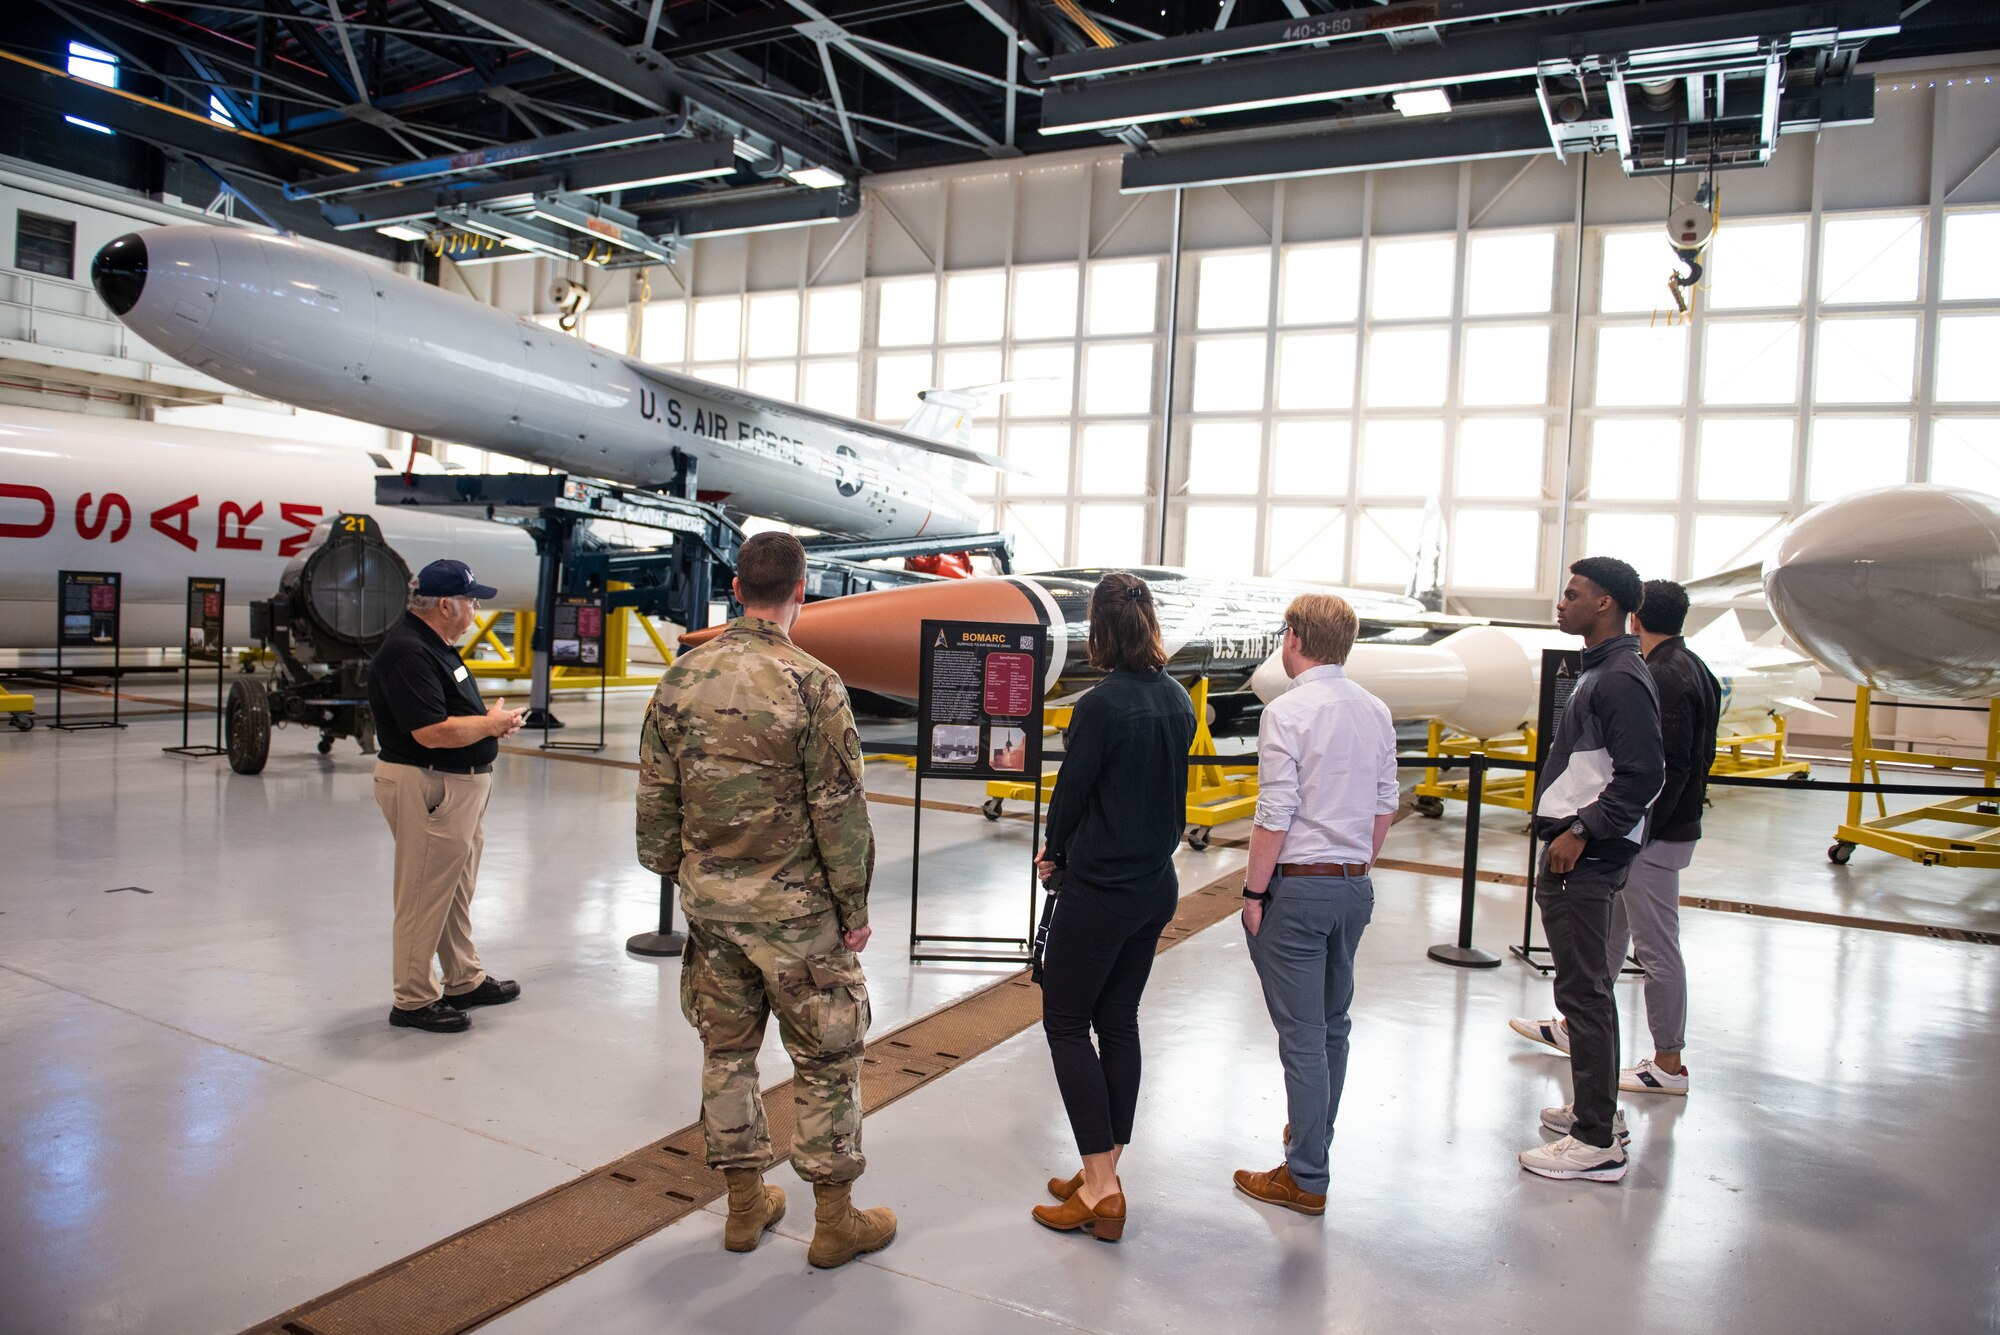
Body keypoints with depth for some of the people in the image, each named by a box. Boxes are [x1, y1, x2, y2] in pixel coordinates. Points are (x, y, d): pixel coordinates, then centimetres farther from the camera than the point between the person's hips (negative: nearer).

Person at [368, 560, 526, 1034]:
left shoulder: (434, 645, 13)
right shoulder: (408, 652, -21)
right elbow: (431, 731, -28)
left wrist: (491, 720, 5)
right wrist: (490, 723, -14)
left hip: (457, 789, 11)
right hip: (425, 788, -11)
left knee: (457, 892, 20)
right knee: (425, 897, 0)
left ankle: (465, 981, 34)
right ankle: (413, 1001, 11)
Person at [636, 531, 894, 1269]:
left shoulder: (681, 678, -1)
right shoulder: (812, 684, -16)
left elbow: (656, 795, 4)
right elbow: (839, 809, -15)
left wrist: (677, 872, 16)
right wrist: (854, 908, -5)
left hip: (709, 897, 5)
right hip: (793, 904, -5)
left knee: (727, 1048, 17)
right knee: (827, 1057, 9)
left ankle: (745, 1205, 31)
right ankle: (835, 1221, 20)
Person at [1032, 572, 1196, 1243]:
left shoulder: (1102, 704, -19)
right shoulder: (1177, 701, 4)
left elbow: (1071, 791, -13)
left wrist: (1054, 853, 8)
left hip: (1099, 889, -8)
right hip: (1156, 886, 8)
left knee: (1066, 1023, 4)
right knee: (1118, 1023, 14)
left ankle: (1101, 1188, 4)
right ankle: (1102, 1176, 24)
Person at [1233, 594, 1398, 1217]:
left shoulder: (1288, 711, -15)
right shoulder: (1376, 711, 6)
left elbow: (1275, 816, -17)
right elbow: (1384, 807, 10)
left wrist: (1253, 892, -10)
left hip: (1297, 885, -7)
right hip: (1355, 885, 7)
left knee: (1303, 1034, 0)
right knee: (1333, 1024, 20)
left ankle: (1306, 1178, 9)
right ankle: (1316, 1135, 36)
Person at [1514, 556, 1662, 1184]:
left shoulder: (1621, 679, -16)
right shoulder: (1599, 671, 16)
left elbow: (1643, 775, -23)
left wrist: (1580, 834, -21)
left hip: (1586, 857, -11)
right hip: (1575, 853, 11)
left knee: (1584, 991, -6)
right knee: (1588, 986, 18)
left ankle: (1596, 1143, 2)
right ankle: (1595, 1109, 31)